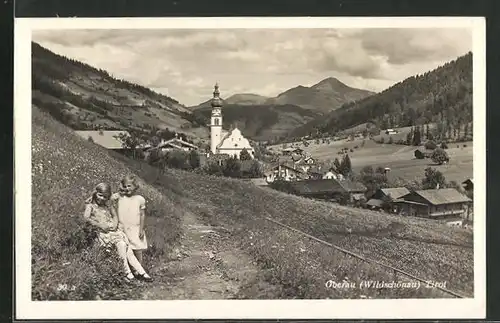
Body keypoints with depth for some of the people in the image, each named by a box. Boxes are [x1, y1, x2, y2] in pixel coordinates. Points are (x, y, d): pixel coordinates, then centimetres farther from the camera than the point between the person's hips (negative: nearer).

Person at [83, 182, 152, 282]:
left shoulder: (106, 206, 19)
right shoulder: (90, 206, 2)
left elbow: (114, 217, 22)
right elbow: (86, 217, -14)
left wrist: (115, 224, -1)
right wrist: (100, 225, -17)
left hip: (114, 230, 6)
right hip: (103, 233, -6)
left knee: (129, 250, -11)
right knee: (121, 244, -29)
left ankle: (141, 272, -13)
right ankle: (127, 271, -23)